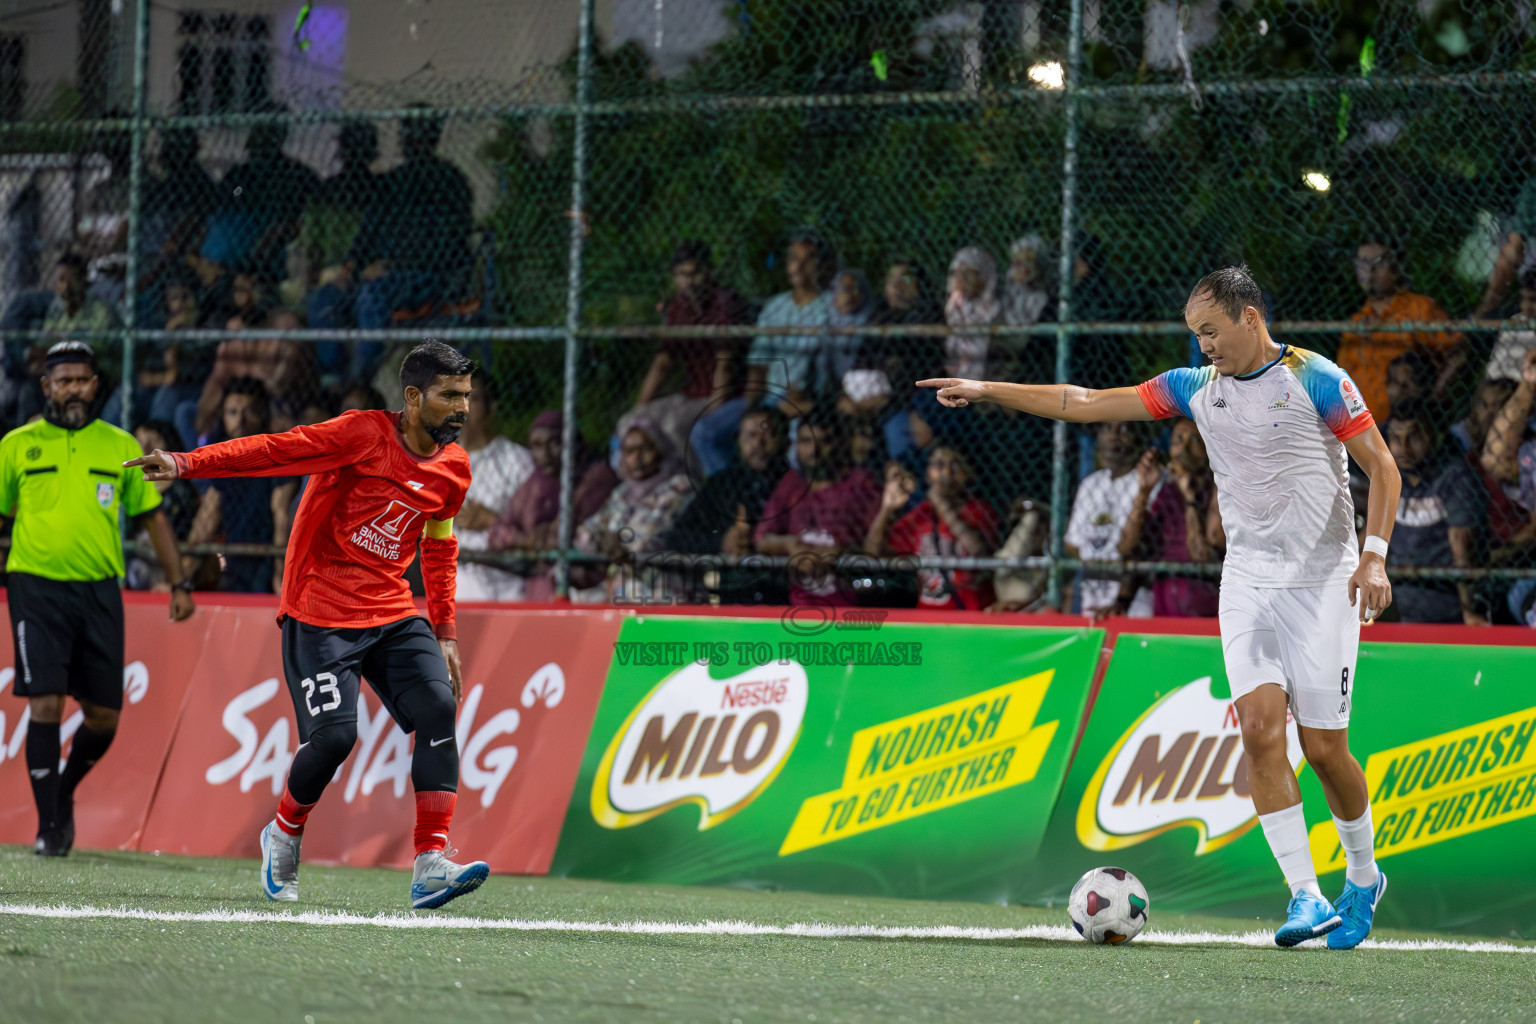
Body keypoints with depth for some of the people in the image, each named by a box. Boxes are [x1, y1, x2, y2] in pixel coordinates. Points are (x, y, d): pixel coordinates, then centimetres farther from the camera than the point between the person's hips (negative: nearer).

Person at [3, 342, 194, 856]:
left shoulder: (120, 446, 8)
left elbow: (153, 516, 13)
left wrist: (178, 583, 8)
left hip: (99, 591, 2)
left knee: (103, 717, 3)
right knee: (46, 703, -12)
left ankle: (63, 794, 30)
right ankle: (48, 824, -4)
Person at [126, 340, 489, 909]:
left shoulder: (454, 468, 7)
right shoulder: (364, 435, -13)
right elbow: (276, 450, -18)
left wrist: (444, 633, 20)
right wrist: (186, 464, -29)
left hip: (394, 615, 6)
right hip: (320, 614, -6)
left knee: (438, 707, -16)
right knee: (333, 734, -16)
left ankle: (430, 866, -19)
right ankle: (283, 836, 16)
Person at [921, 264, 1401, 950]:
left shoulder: (1317, 380, -7)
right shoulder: (1197, 389, 8)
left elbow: (1382, 467, -6)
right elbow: (1086, 404, 11)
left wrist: (1375, 555, -18)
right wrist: (986, 390, 7)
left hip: (1323, 581, -4)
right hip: (1248, 581, 4)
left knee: (1323, 747, -4)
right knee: (1260, 726, -14)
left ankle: (1363, 878, 22)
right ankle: (1306, 898, -15)